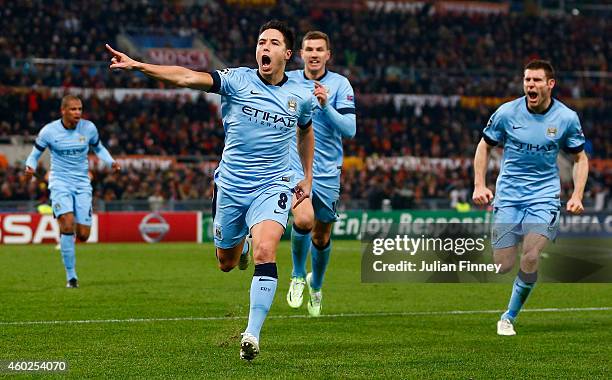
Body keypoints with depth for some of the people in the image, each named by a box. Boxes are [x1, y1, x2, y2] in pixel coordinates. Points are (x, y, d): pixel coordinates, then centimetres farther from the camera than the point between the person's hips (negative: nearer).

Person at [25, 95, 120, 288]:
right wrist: (30, 168, -20)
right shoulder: (49, 131, -8)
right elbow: (35, 154, 2)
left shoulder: (88, 128, -2)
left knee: (83, 235, -4)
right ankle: (71, 276, -12)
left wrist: (111, 162, -3)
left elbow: (98, 148, 16)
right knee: (68, 225, -23)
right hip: (60, 182, -3)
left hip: (82, 184, 3)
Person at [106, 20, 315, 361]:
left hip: (273, 186, -1)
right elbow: (188, 77, -19)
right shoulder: (238, 80, -6)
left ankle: (253, 334, -21)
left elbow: (306, 130, 24)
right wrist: (138, 65, -32)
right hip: (231, 185, 1)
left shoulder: (301, 97, 1)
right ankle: (241, 243, 53)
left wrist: (308, 177, 22)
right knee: (226, 264, 14)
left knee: (265, 251, -25)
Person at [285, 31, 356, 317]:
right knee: (303, 219, -26)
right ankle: (297, 276, 0)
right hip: (294, 165, -1)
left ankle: (316, 285, 39)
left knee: (321, 236, 10)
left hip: (327, 172, 1)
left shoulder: (340, 84, -4)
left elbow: (350, 130, -13)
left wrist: (326, 105, -25)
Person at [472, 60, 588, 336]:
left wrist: (577, 196, -4)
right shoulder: (507, 112, -5)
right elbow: (484, 146, 9)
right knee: (503, 266, -7)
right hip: (508, 196, 1)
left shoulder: (567, 117, -4)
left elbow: (580, 158, 9)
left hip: (544, 196, -1)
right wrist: (479, 185, -1)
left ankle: (509, 317, 3)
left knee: (530, 261, -18)